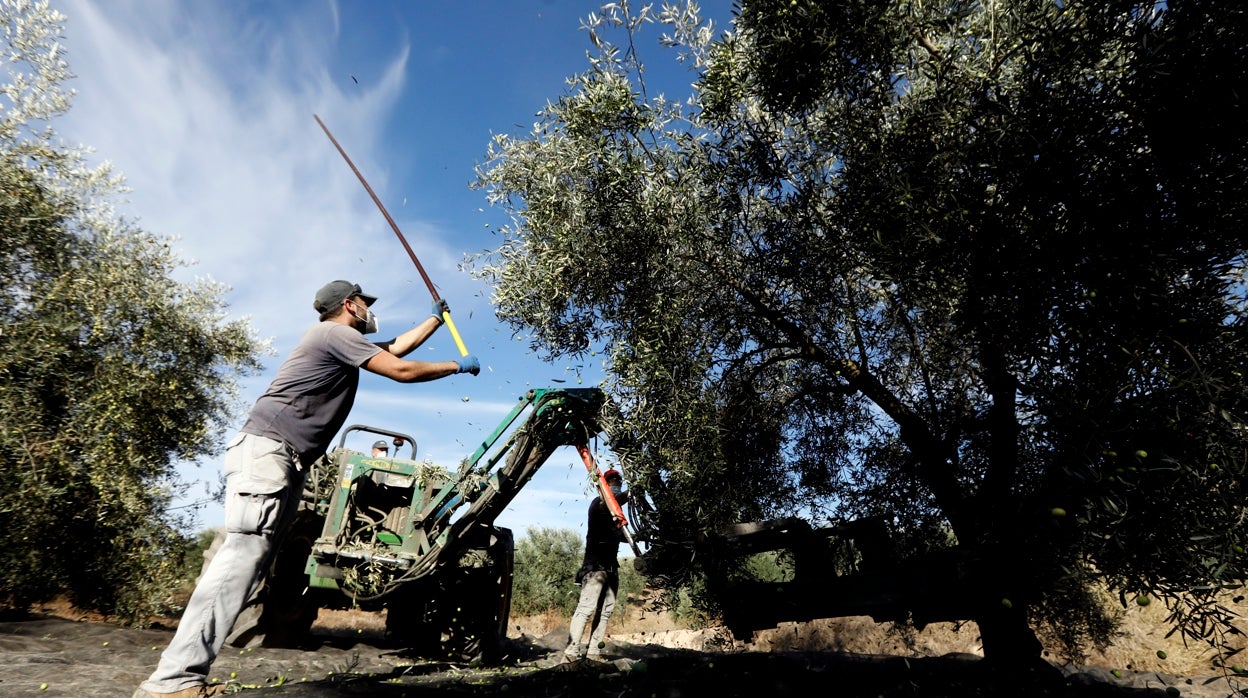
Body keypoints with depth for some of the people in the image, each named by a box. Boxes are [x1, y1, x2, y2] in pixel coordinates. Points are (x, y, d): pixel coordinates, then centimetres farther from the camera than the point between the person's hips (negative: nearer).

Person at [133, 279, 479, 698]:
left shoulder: (343, 341, 25)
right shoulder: (335, 333, -5)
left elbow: (397, 348, 38)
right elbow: (403, 371, -9)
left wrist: (437, 318, 45)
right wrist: (458, 366, 4)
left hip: (283, 458, 10)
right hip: (266, 449, -10)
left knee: (253, 556, 4)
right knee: (245, 551, -18)